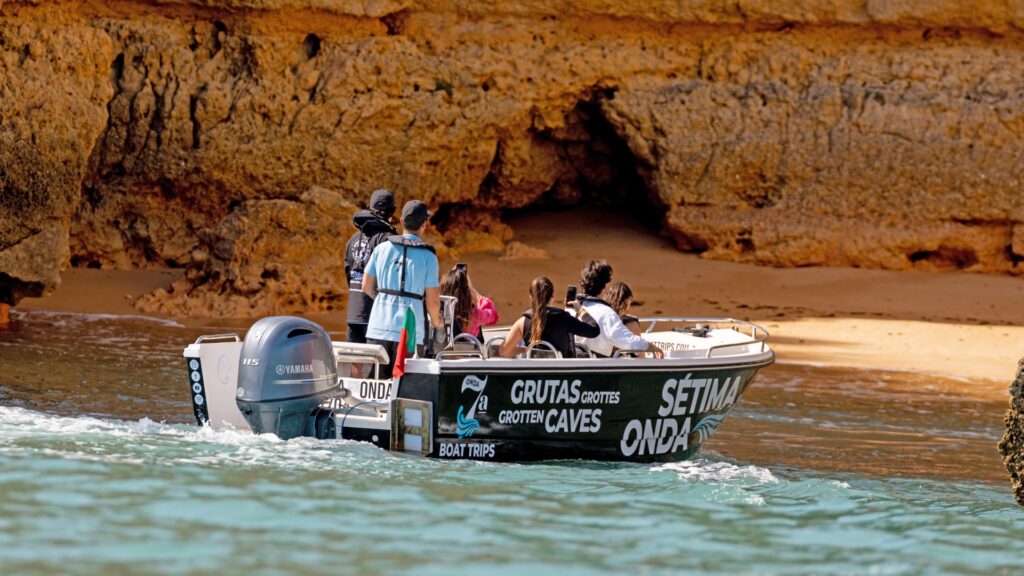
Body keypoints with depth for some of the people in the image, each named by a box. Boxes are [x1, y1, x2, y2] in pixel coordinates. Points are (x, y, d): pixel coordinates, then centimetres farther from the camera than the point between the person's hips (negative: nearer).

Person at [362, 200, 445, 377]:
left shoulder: (382, 249, 5)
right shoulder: (428, 257, -4)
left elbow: (367, 287, 11)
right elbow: (432, 300, -2)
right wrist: (437, 322, 18)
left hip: (378, 329, 3)